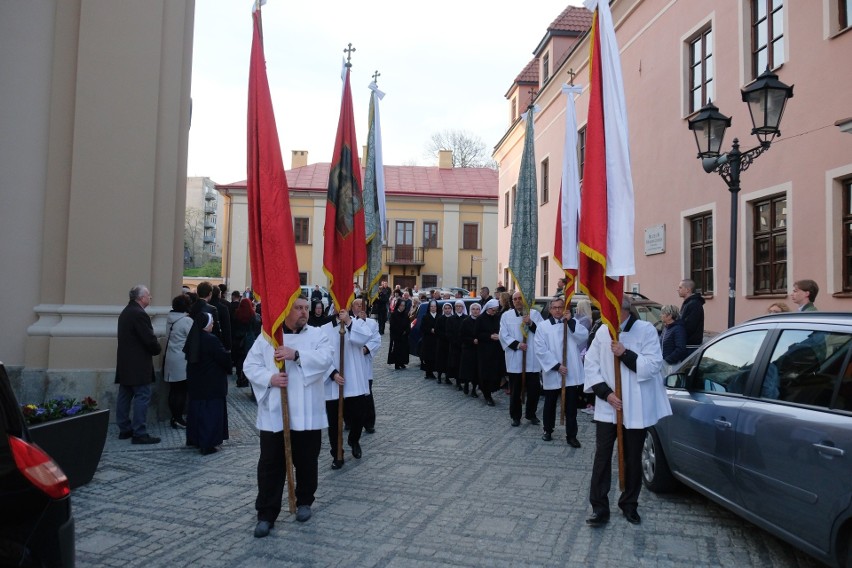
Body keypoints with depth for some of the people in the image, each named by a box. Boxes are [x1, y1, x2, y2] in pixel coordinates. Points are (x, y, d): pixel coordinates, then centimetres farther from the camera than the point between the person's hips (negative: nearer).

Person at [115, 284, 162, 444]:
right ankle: (140, 433, -4)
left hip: (125, 363, 10)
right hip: (138, 365, -10)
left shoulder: (126, 312, 15)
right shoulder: (139, 314, -18)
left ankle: (124, 429, 21)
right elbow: (150, 340, -21)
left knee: (124, 396, 13)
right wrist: (157, 349, -1)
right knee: (142, 396, -6)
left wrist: (154, 347, 10)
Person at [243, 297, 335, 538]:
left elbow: (324, 359, -16)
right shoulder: (267, 336, 3)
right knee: (270, 464, 2)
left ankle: (304, 502, 34)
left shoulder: (317, 335, 1)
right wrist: (269, 378, -17)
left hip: (307, 413, 0)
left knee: (306, 462, 12)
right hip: (274, 413, 0)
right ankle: (266, 514, 13)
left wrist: (296, 355, -28)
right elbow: (250, 366, 1)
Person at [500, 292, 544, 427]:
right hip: (515, 359, 0)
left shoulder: (535, 314, 3)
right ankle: (515, 416, 20)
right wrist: (517, 344, -14)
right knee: (515, 390, 6)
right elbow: (504, 336, -1)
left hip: (532, 358, 1)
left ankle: (531, 414, 25)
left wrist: (531, 323, -17)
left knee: (534, 388, 5)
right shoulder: (506, 315, 3)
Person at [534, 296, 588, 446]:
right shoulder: (543, 326, -1)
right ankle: (548, 431, 32)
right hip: (552, 373, -1)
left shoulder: (572, 324, 6)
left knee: (571, 407, 4)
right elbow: (541, 350, -8)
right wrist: (556, 366, -14)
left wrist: (570, 321, -18)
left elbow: (584, 336, -13)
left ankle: (571, 435, 14)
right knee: (550, 404, 15)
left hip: (572, 373, 1)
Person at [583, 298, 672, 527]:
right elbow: (590, 364, -2)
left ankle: (629, 504, 31)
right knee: (602, 456, 1)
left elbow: (652, 365, -15)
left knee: (632, 458, 13)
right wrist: (605, 392, -11)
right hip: (607, 405, 2)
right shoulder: (602, 331, -2)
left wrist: (625, 354, -24)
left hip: (635, 407, -1)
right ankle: (599, 507, 10)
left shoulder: (646, 330, -10)